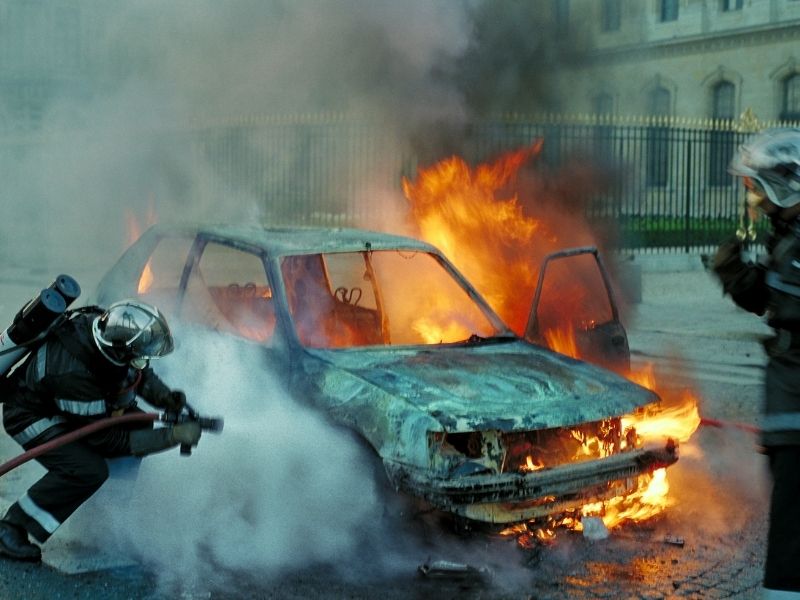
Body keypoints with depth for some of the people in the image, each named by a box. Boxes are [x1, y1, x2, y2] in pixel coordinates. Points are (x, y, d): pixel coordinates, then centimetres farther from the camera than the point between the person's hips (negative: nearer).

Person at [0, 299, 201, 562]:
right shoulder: (73, 375, -41)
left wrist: (164, 397, -17)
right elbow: (109, 440, -28)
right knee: (89, 470, -26)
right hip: (31, 416, -8)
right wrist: (171, 436, -30)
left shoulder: (107, 324, -22)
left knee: (138, 424, -4)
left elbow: (140, 372, 1)